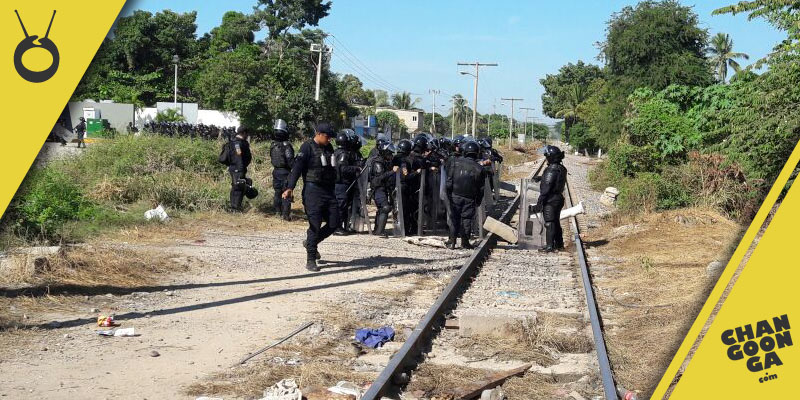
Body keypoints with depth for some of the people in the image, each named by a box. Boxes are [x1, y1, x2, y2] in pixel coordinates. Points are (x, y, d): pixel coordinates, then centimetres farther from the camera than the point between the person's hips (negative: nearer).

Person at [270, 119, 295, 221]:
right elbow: (290, 161, -19)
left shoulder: (273, 145, 3)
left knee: (277, 192, 18)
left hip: (276, 171, 7)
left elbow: (272, 159, 12)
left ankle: (277, 211, 28)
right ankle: (286, 214, -5)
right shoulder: (286, 145, -18)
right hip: (285, 172, -6)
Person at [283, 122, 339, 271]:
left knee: (334, 223, 3)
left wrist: (332, 189, 25)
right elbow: (297, 167, -14)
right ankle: (310, 261, -1)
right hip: (313, 190, -7)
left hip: (328, 191, 7)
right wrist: (290, 188, -24)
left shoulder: (329, 148, 14)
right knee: (315, 225, -8)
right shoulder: (307, 147, -7)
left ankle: (311, 242, 27)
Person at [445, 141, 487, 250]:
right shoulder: (479, 169, -5)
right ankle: (465, 241, 13)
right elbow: (481, 189, 0)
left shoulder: (455, 162, -6)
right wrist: (478, 202, 10)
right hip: (470, 198, 0)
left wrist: (449, 194, 5)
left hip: (455, 196, 0)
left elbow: (449, 181, -4)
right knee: (467, 219, 9)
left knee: (454, 218, 9)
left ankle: (452, 241, 8)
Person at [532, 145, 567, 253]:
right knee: (556, 222, 18)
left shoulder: (552, 170, -20)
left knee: (549, 223, -4)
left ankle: (550, 246, -3)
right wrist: (541, 178, 35)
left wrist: (539, 202, -20)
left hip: (550, 200, -9)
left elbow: (546, 188, -22)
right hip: (559, 198, 9)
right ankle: (559, 244, 26)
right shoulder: (562, 169, 8)